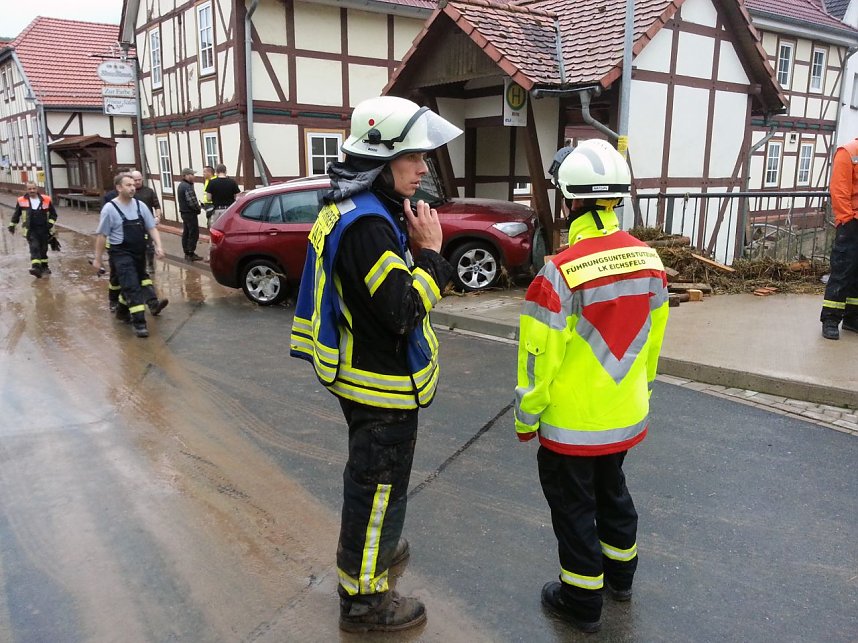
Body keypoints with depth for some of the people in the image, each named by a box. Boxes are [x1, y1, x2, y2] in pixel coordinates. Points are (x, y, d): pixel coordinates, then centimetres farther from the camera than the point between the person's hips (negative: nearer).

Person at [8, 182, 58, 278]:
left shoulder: (46, 200, 1)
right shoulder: (21, 201, 1)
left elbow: (53, 214, 9)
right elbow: (16, 214, 14)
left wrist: (50, 223, -4)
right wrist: (12, 225, 14)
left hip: (44, 230, 2)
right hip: (31, 231, -2)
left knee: (43, 249, 11)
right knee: (34, 247, -17)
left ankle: (44, 267, 25)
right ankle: (36, 267, -27)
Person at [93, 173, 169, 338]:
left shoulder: (141, 206, 3)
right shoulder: (109, 209, -10)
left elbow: (151, 228, 6)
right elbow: (101, 235, -6)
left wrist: (158, 246, -10)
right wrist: (97, 258, -5)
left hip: (139, 253, 6)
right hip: (121, 254, -5)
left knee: (131, 284, 19)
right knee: (132, 286, -13)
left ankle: (123, 311, 40)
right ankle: (139, 322, -14)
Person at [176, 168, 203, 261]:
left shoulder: (180, 185, 13)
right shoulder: (187, 187, -20)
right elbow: (192, 202, -24)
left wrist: (197, 207, 10)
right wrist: (199, 209, -6)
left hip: (183, 212, 10)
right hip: (190, 213, -10)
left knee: (186, 233, 14)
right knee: (194, 234, -5)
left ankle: (187, 253, 19)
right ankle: (191, 254, -4)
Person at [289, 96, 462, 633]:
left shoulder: (351, 210, 7)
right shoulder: (368, 225, -27)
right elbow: (404, 311, -29)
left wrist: (417, 249, 0)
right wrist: (430, 252, -20)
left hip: (363, 373, 10)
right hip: (383, 385, -10)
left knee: (369, 478, 28)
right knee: (378, 486, 6)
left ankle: (372, 548, 51)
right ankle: (363, 599, 24)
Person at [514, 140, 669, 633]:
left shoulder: (561, 272, -26)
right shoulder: (649, 259, -6)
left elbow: (540, 356, -20)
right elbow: (653, 340, 6)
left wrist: (527, 416, -6)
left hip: (572, 424, -6)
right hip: (627, 416, 6)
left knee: (574, 506, 12)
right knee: (613, 490, 26)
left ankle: (583, 601, 28)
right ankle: (620, 575, 45)